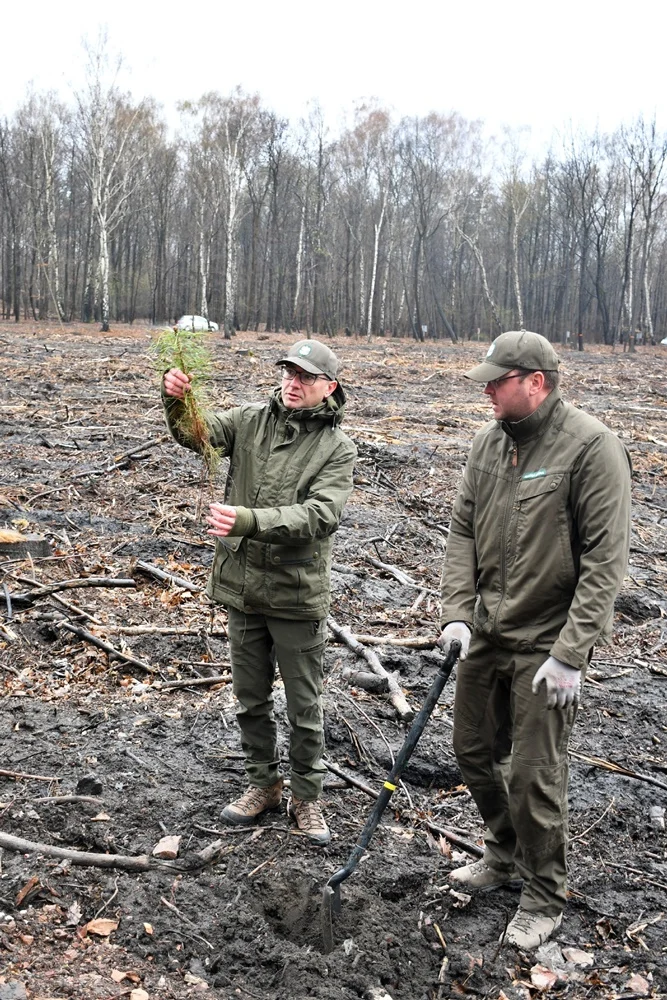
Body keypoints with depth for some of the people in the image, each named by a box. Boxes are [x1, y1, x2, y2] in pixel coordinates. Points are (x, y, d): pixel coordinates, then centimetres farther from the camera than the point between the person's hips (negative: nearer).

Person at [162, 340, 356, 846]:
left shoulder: (337, 447, -9)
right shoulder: (251, 419, 2)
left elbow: (320, 515, -23)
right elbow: (197, 433, -11)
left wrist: (250, 520, -36)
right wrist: (176, 402, -34)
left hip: (298, 594, -4)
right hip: (243, 587, 4)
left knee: (304, 707, 9)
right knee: (251, 699, 18)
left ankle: (307, 797, 29)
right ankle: (264, 784, 38)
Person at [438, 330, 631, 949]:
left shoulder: (590, 447, -17)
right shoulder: (489, 442, 4)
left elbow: (605, 559, -19)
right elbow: (462, 531, 8)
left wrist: (571, 652, -21)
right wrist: (456, 612, -3)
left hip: (547, 643, -7)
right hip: (487, 635, 7)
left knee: (533, 774, 2)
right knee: (474, 749, 18)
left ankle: (543, 898, 26)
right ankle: (505, 855, 43)